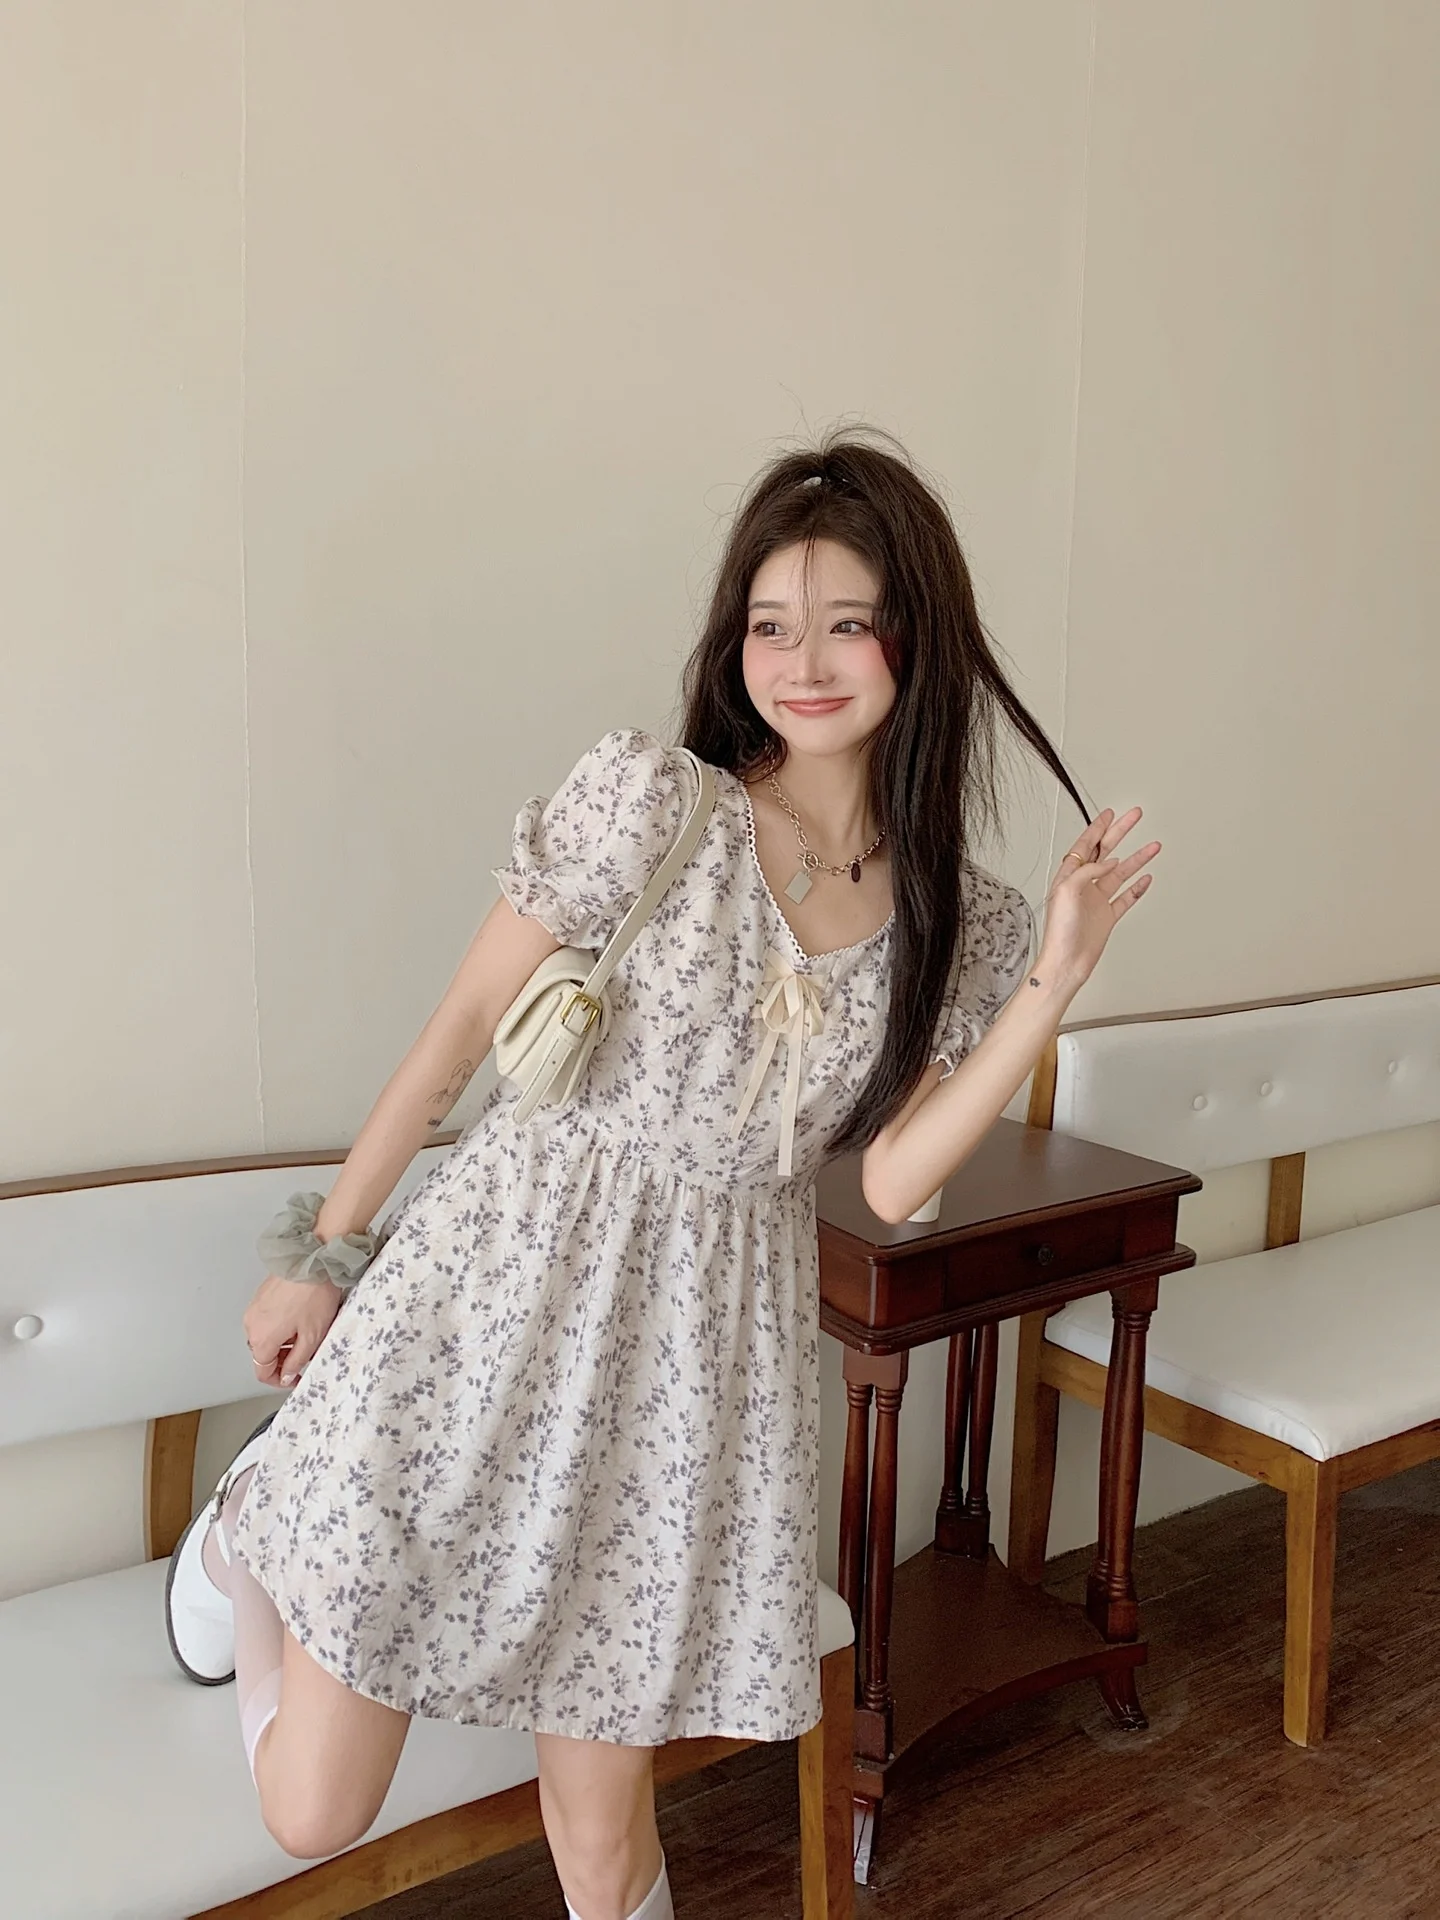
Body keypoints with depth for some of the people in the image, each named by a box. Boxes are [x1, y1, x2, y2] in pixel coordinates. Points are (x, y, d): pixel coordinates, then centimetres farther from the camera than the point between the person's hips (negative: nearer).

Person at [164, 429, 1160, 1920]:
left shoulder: (962, 922, 3)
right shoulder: (649, 801, -9)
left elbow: (893, 1182, -3)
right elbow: (461, 1029, -3)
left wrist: (1056, 975, -9)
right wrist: (322, 1257, 2)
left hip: (703, 1356, 3)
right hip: (498, 1293, -2)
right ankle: (248, 1527, 36)